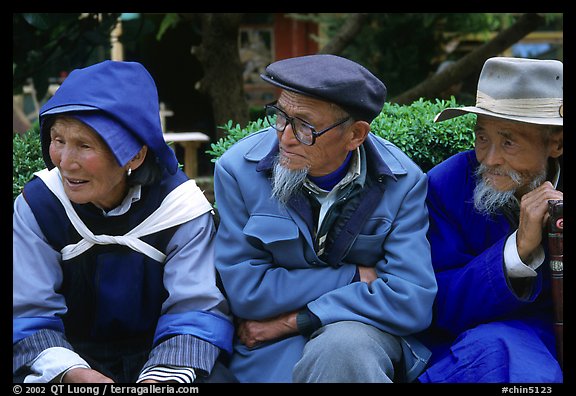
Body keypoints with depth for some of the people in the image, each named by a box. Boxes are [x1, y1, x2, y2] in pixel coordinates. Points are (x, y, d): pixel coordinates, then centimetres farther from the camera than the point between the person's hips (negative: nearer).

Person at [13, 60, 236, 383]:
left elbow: (195, 310, -14)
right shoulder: (38, 205, -8)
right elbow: (31, 315, -11)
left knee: (215, 377, -30)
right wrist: (73, 373, -32)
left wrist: (160, 377, -35)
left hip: (157, 355, 0)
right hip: (75, 354, 0)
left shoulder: (181, 208, -9)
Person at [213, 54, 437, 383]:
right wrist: (355, 277, -12)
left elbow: (411, 300, -16)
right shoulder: (238, 170, -10)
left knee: (342, 347, -33)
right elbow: (246, 291, -11)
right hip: (272, 351, 0)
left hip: (362, 333, 0)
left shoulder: (401, 182, -9)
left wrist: (293, 321, -17)